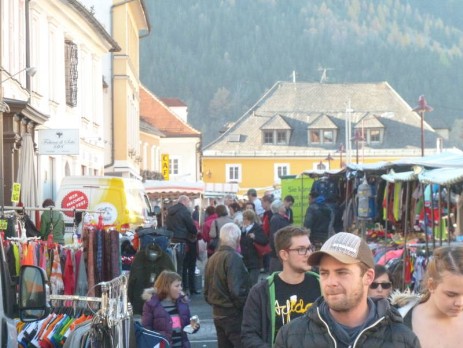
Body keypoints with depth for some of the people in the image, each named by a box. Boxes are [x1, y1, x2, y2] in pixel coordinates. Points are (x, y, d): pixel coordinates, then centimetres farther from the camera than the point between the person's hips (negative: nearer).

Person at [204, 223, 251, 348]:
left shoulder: (212, 259, 11)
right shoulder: (233, 257, -15)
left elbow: (207, 291, 17)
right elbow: (236, 290, -22)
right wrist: (246, 307, -10)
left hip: (218, 314, 9)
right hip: (234, 314, -9)